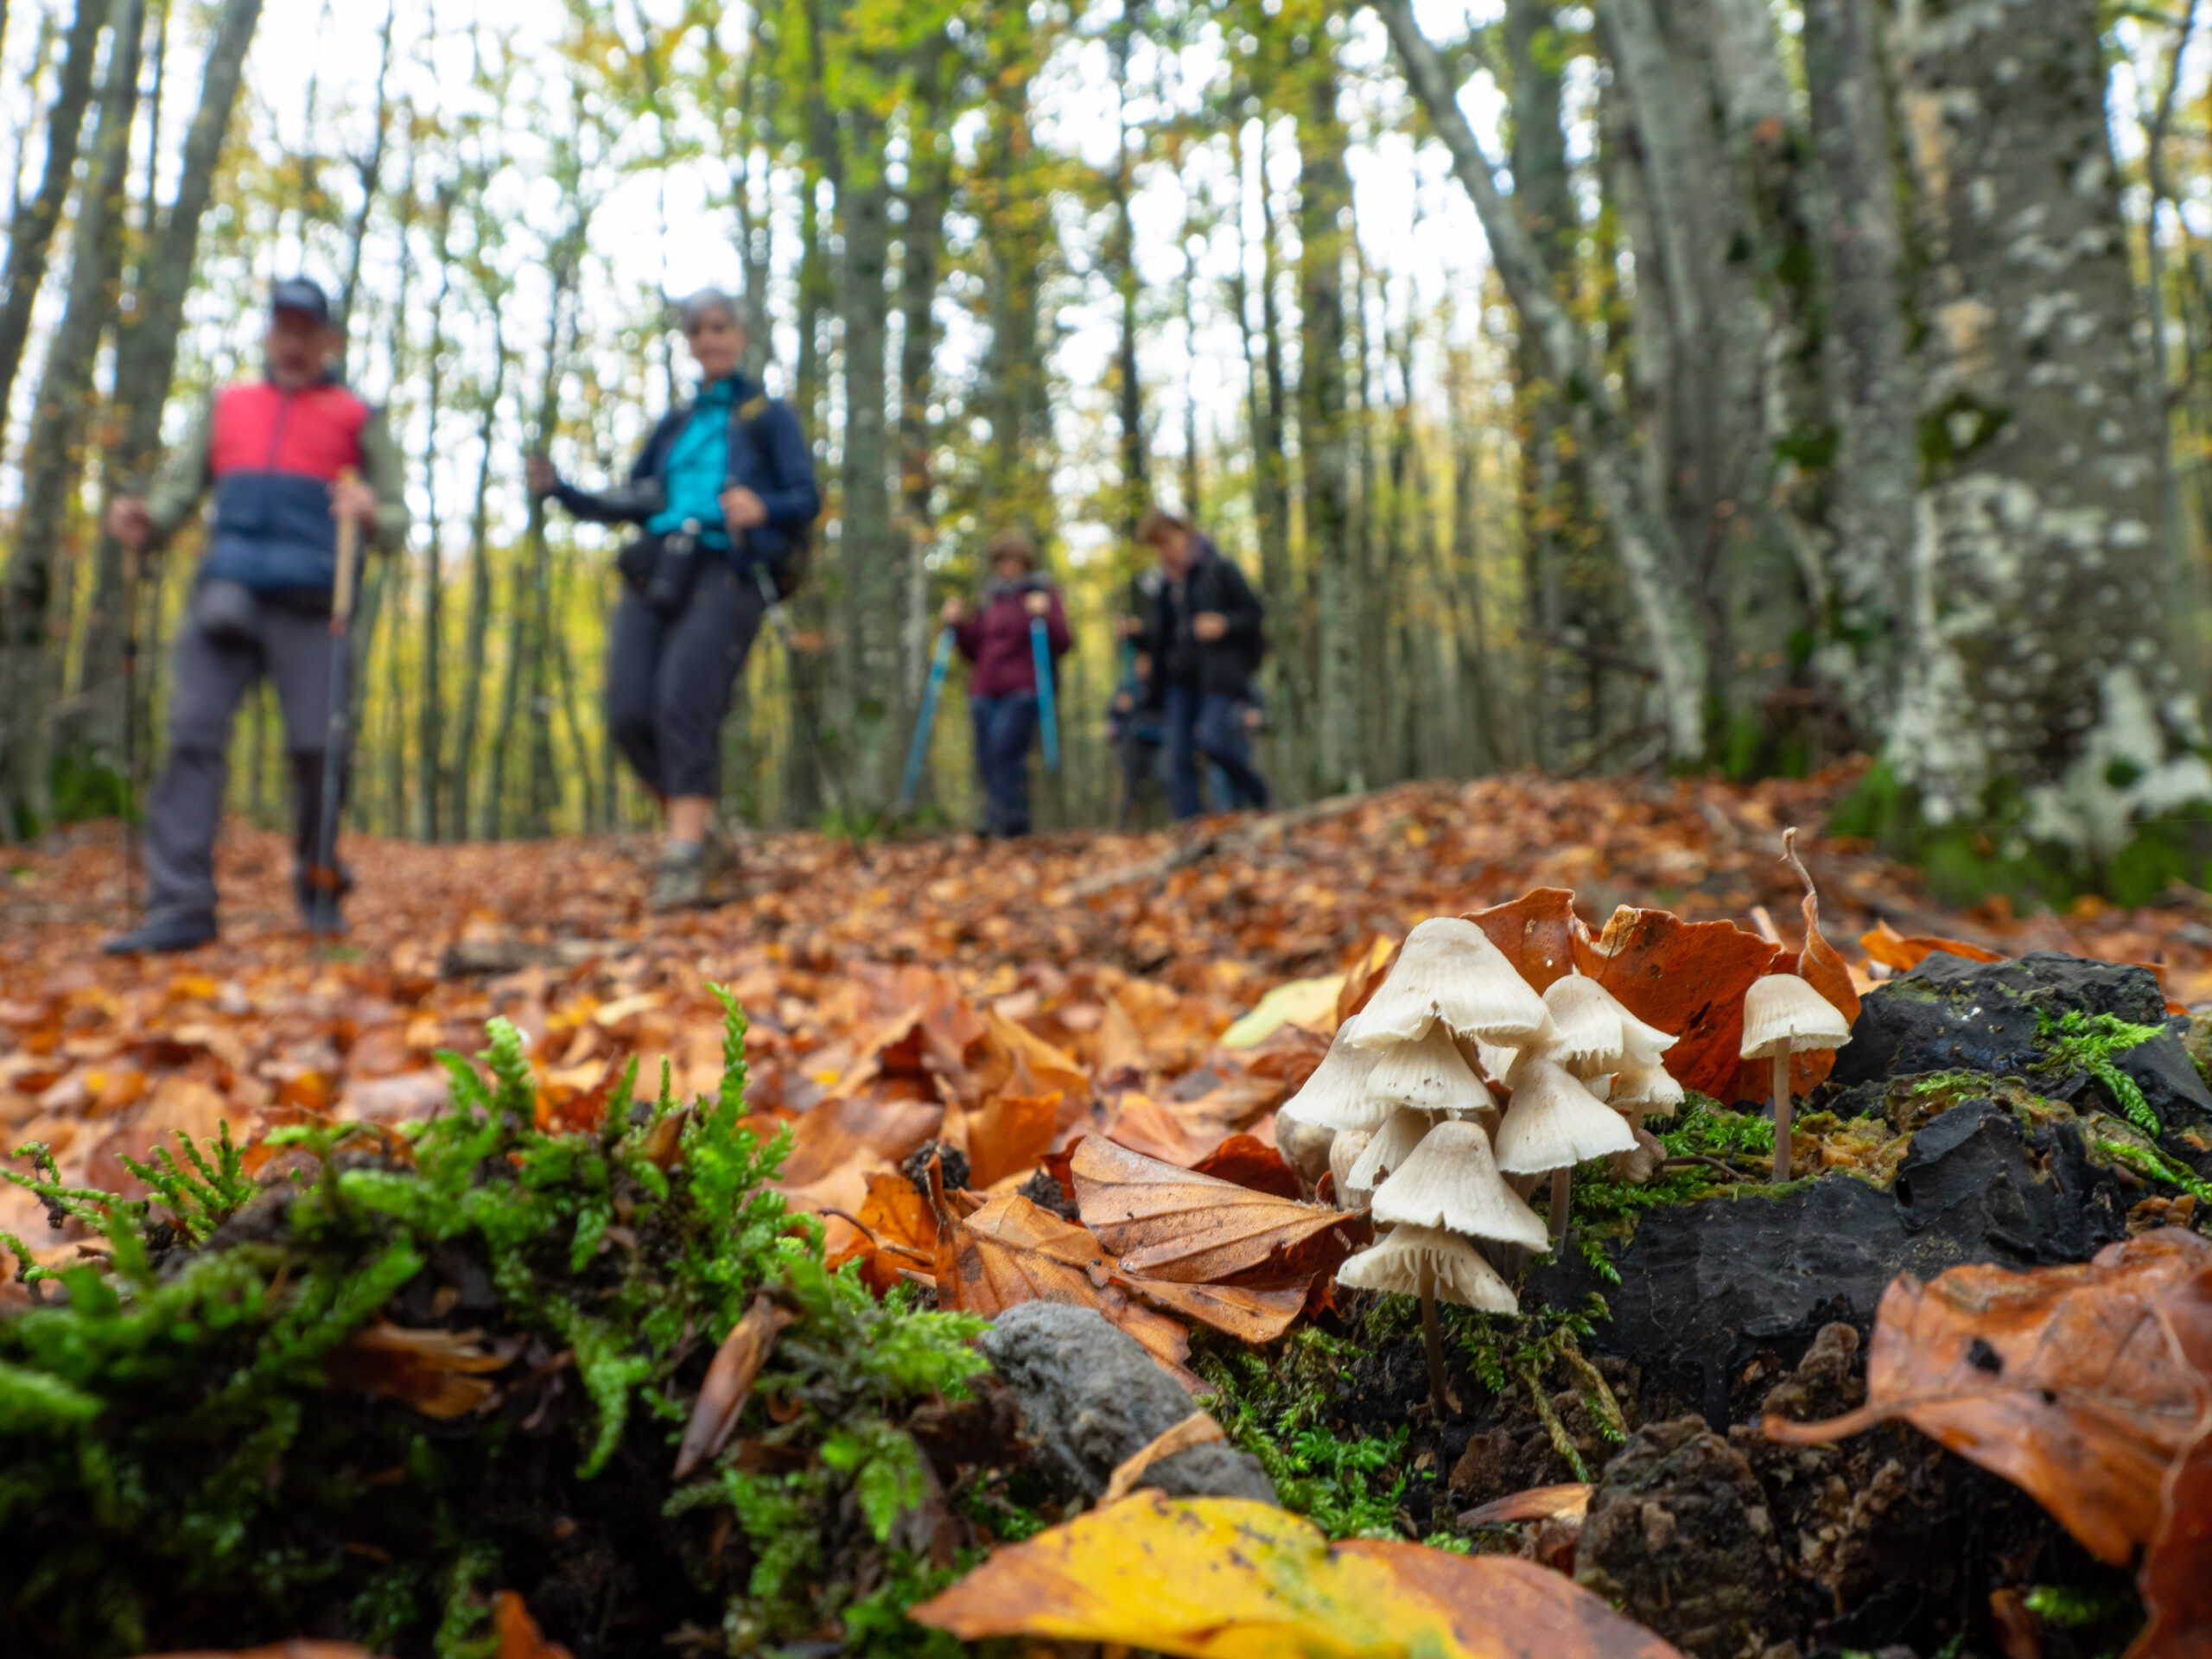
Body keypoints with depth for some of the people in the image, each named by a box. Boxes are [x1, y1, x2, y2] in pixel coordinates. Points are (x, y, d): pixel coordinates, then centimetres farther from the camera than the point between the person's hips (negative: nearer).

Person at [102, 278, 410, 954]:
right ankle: (179, 905, -10)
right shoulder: (227, 407, 22)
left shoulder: (356, 418, 13)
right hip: (223, 594, 3)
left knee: (317, 747, -9)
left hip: (309, 606, -2)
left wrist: (372, 515, -18)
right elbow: (178, 490, 16)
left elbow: (397, 523, 5)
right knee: (193, 737, -9)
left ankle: (317, 883, 15)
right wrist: (144, 522, -6)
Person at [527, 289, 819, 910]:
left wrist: (763, 508, -20)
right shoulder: (675, 425, 29)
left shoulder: (769, 417, 14)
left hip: (727, 574, -5)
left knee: (683, 697, -25)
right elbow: (631, 503, 28)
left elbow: (807, 497, 2)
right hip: (656, 572, 5)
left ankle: (681, 861, -25)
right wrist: (561, 490, 12)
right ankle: (703, 840, 4)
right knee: (628, 712, -11)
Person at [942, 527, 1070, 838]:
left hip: (1022, 692, -5)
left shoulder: (1043, 592, 8)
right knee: (987, 763, 0)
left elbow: (1060, 645, -1)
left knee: (1004, 752, -22)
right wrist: (958, 625, 7)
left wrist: (1044, 616, -16)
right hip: (984, 692, 5)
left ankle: (1009, 821, -23)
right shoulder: (990, 597, 21)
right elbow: (973, 650, 23)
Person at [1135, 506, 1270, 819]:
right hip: (1180, 677, 6)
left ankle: (1255, 792, 5)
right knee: (1178, 755, -4)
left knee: (1211, 738, -22)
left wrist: (1223, 624, -19)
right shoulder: (1168, 582, 16)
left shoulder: (1219, 569, -1)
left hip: (1218, 674, -6)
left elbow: (1253, 613, -1)